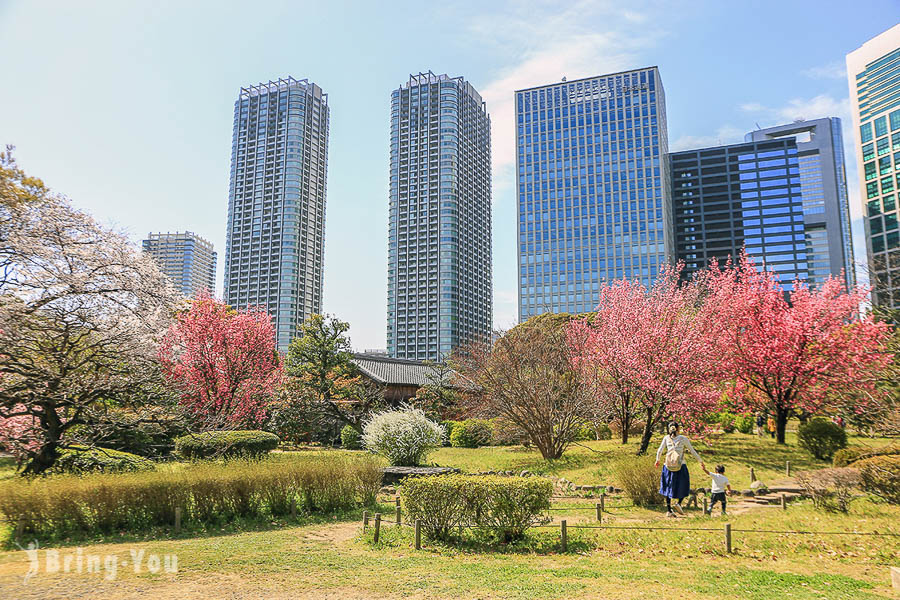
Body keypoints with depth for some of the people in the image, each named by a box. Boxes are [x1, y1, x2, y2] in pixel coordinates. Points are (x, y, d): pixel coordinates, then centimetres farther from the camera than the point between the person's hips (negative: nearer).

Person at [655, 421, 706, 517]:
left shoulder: (666, 438, 3)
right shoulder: (683, 439, -1)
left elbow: (659, 451, 1)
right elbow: (693, 451, 3)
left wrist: (657, 460, 19)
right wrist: (701, 462, 16)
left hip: (668, 466, 2)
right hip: (681, 467, -2)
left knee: (668, 488, 13)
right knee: (684, 487, 14)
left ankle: (668, 510, 8)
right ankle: (678, 503, -8)